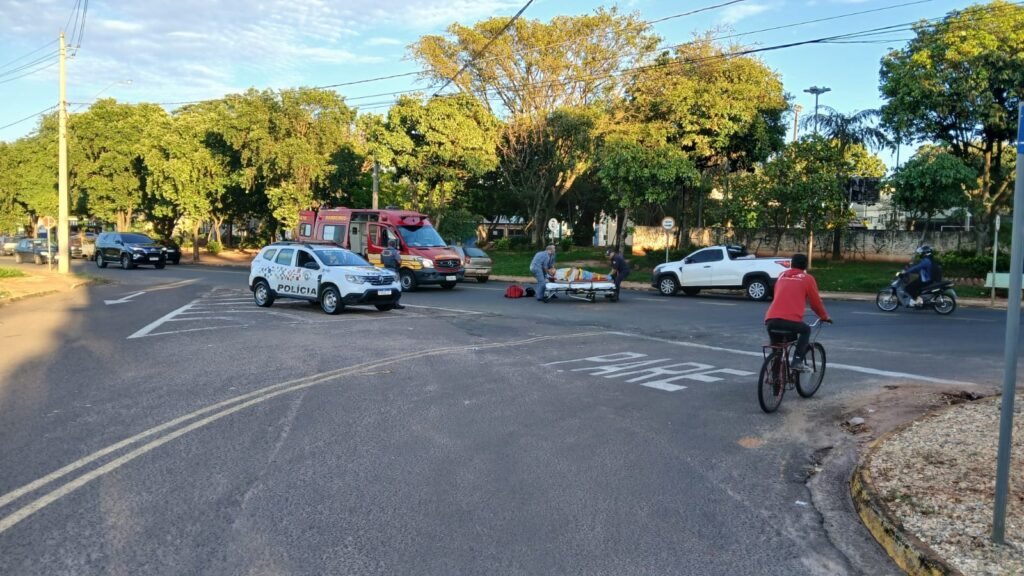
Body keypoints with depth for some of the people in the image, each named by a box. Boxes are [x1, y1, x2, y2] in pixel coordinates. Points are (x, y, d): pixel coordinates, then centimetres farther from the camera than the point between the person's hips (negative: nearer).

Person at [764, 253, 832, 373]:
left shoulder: (782, 276, 26)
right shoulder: (807, 278, 13)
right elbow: (816, 302, 18)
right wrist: (824, 316, 36)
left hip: (770, 319, 4)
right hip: (790, 320, -4)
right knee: (806, 330, 26)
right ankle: (798, 361, 10)